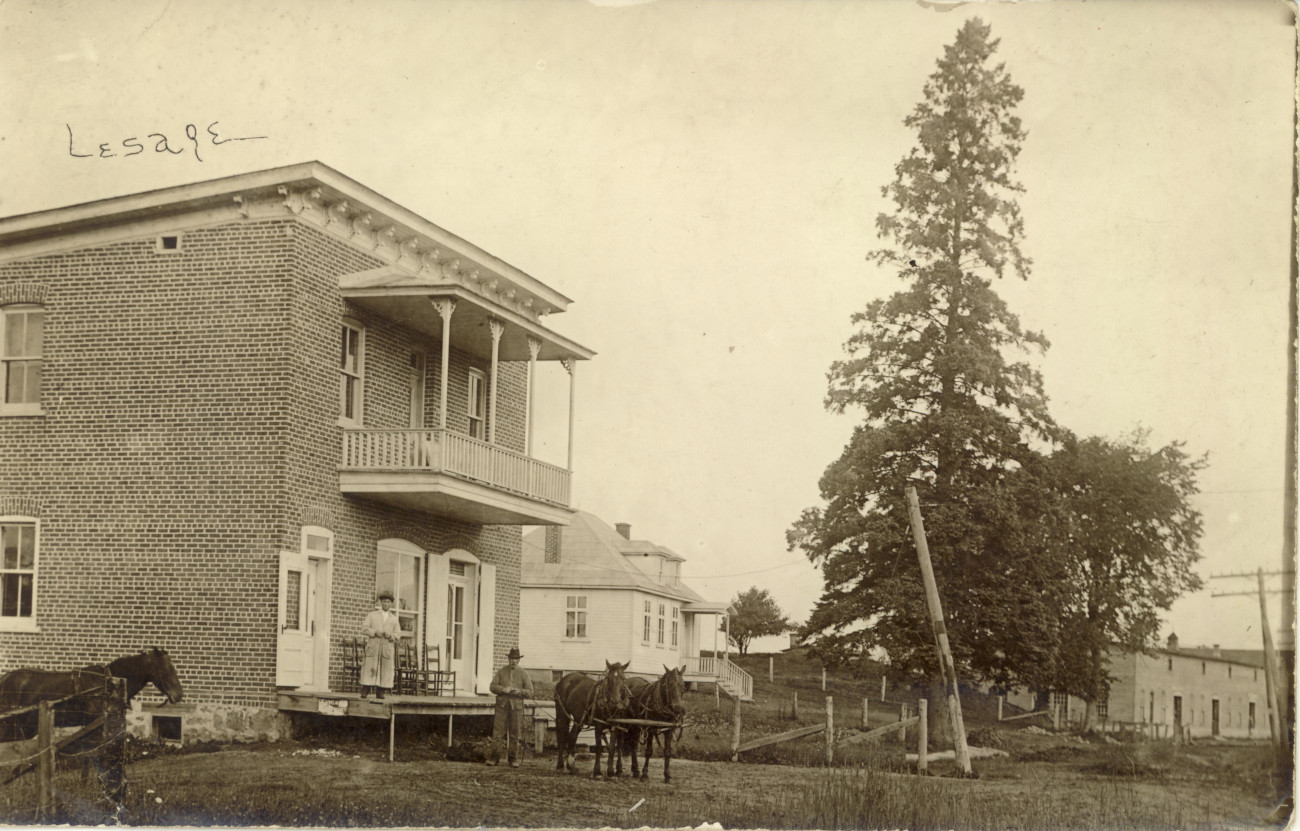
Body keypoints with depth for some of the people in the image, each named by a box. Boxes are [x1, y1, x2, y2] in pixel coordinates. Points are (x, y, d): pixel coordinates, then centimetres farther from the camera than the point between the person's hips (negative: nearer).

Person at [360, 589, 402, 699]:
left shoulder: (394, 619, 18)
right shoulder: (372, 615, 15)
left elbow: (398, 635, 11)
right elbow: (364, 628, 4)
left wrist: (391, 635, -11)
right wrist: (375, 632, -11)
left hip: (388, 648, 2)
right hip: (373, 646, -1)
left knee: (385, 669, -4)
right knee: (369, 668, -7)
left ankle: (380, 692, 0)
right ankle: (365, 692, -6)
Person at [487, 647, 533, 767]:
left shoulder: (523, 674, 8)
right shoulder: (501, 672, 10)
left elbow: (530, 692, 4)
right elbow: (492, 686, 3)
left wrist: (519, 691, -14)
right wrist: (503, 689, -14)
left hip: (516, 706, 0)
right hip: (502, 705, 0)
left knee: (515, 734, 2)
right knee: (498, 732, -4)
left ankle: (513, 759, 8)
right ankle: (493, 758, -2)